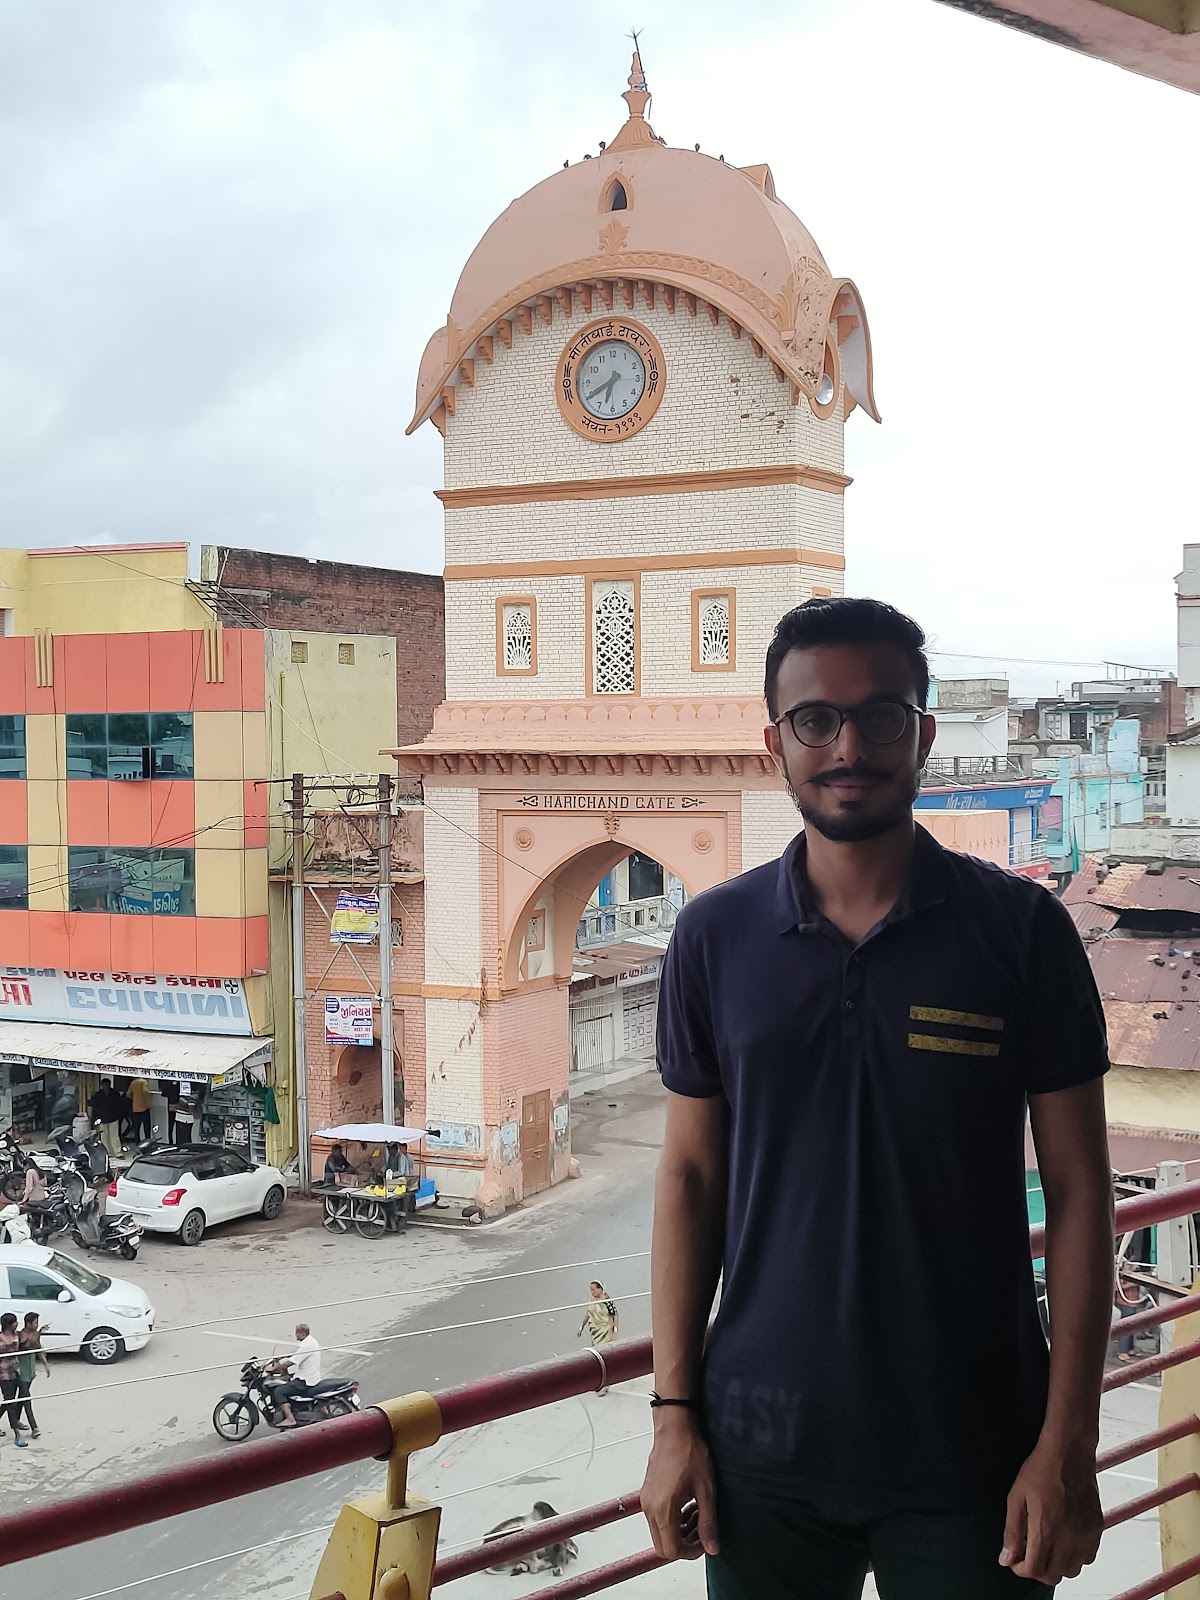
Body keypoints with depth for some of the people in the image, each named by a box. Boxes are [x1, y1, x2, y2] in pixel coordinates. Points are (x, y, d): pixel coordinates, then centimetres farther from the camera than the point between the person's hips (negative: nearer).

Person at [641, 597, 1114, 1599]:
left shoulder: (1022, 929, -5)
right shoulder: (715, 936, 0)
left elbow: (1078, 1188, -3)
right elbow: (691, 1175, 4)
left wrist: (1068, 1443, -7)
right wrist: (675, 1412, 1)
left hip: (972, 1455, -1)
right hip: (763, 1447, 2)